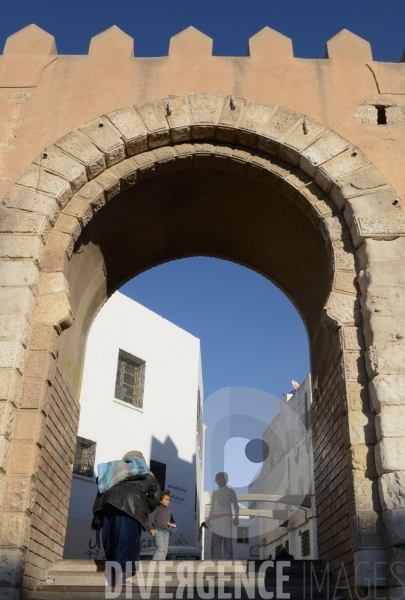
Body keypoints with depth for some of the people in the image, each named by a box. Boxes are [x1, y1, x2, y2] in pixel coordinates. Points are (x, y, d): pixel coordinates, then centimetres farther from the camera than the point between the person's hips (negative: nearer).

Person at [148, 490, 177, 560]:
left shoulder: (169, 510, 16)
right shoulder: (157, 509, -5)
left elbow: (171, 519, 27)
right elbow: (150, 518, -10)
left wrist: (173, 524, 5)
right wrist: (150, 529, -21)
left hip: (166, 532, 7)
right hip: (158, 531, -7)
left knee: (165, 550, 8)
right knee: (161, 549, -18)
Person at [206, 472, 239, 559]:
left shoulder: (230, 491, 9)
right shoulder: (214, 493, 20)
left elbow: (236, 505, 2)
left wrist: (236, 517, -12)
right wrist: (208, 520, 13)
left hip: (226, 518, -4)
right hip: (215, 520, 4)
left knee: (227, 542, -9)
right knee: (215, 543, -4)